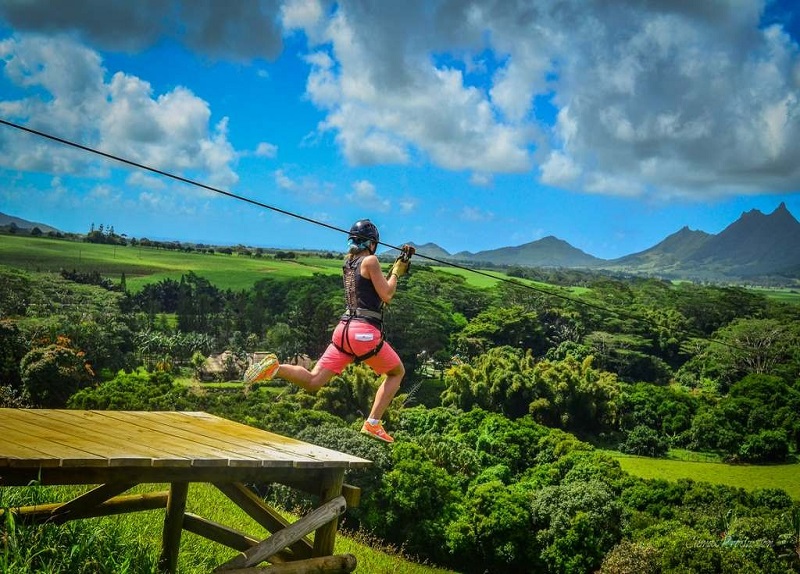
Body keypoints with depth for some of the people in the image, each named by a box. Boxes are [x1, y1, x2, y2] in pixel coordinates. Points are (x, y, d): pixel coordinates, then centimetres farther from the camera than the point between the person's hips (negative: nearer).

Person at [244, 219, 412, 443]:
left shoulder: (348, 263, 17)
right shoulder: (370, 261, -5)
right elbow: (386, 296, -7)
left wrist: (399, 265, 28)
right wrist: (397, 271, 6)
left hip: (343, 329, 6)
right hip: (365, 332, -6)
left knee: (312, 381, 6)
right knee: (397, 372, 16)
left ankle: (274, 367, -19)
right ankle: (372, 423, 4)